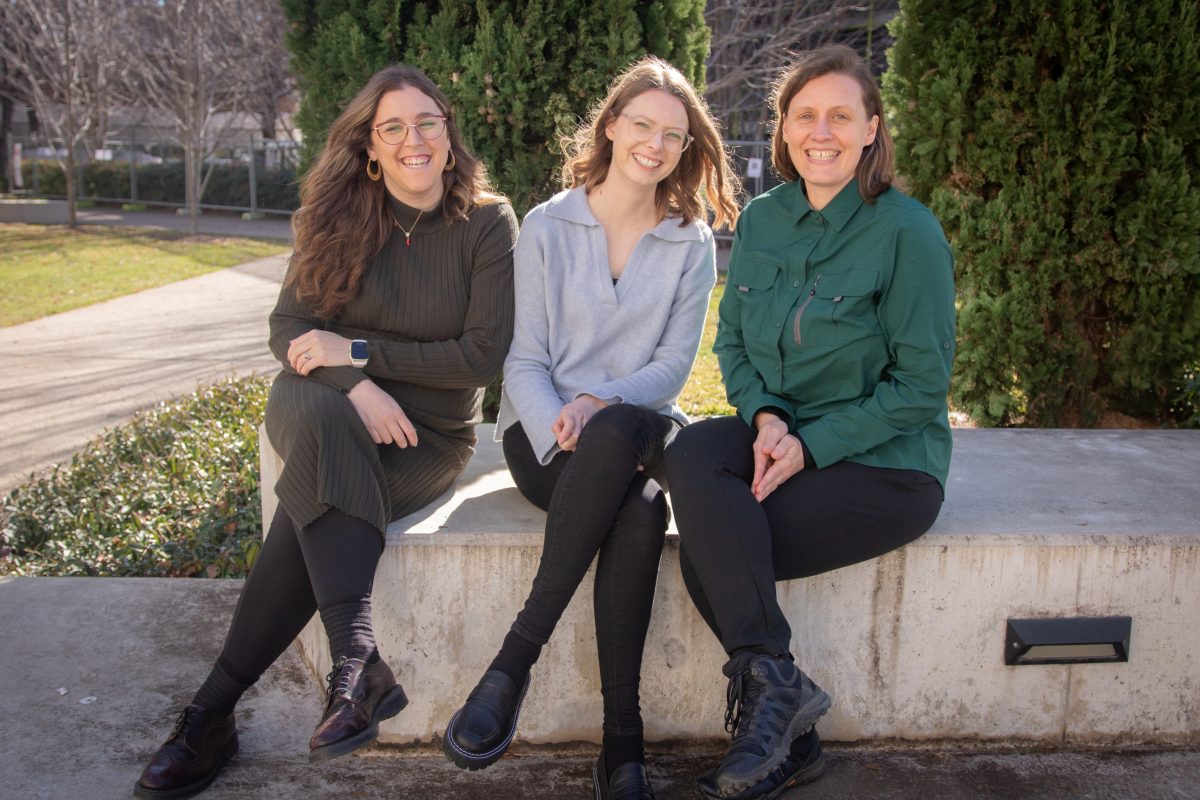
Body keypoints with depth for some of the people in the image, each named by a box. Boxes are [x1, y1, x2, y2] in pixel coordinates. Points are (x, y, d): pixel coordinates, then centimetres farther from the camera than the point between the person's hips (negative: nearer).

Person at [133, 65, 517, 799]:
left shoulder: (489, 224, -5)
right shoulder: (342, 216, 3)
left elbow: (485, 354, -11)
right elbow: (290, 327, -3)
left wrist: (359, 350, -15)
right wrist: (354, 384, -24)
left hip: (429, 435, -1)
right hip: (325, 412, 2)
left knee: (316, 500, -32)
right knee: (325, 421, -36)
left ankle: (214, 709, -27)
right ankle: (359, 666, -43)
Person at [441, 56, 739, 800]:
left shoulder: (692, 245, 9)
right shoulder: (546, 227, 5)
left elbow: (674, 363, 1)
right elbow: (524, 361, -1)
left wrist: (600, 406, -19)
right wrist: (564, 437, -21)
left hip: (637, 430, 2)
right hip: (546, 434, -1)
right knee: (639, 507, -36)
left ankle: (515, 660, -30)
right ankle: (623, 737, -28)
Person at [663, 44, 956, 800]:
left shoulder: (906, 229, -11)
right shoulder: (761, 220, 6)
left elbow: (922, 384, -12)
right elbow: (732, 344, 10)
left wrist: (810, 443, -20)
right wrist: (765, 417, -11)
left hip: (885, 463, -5)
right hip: (779, 438, 6)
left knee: (707, 550, -23)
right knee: (692, 452, -27)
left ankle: (766, 690, -1)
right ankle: (776, 685, -20)